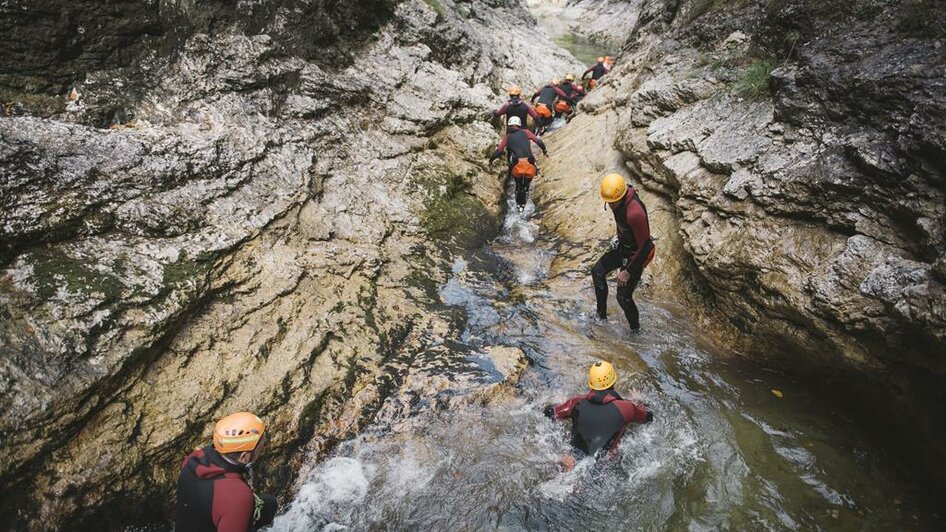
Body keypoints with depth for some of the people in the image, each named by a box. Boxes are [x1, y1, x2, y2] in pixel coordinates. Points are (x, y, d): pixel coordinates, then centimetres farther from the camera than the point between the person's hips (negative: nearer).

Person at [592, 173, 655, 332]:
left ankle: (635, 329, 26)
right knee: (597, 272, 16)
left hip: (637, 253, -9)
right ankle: (601, 314, 31)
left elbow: (645, 246, -30)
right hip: (622, 246, 9)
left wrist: (628, 271, -24)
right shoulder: (619, 197, -11)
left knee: (623, 297, 0)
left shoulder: (635, 213, -38)